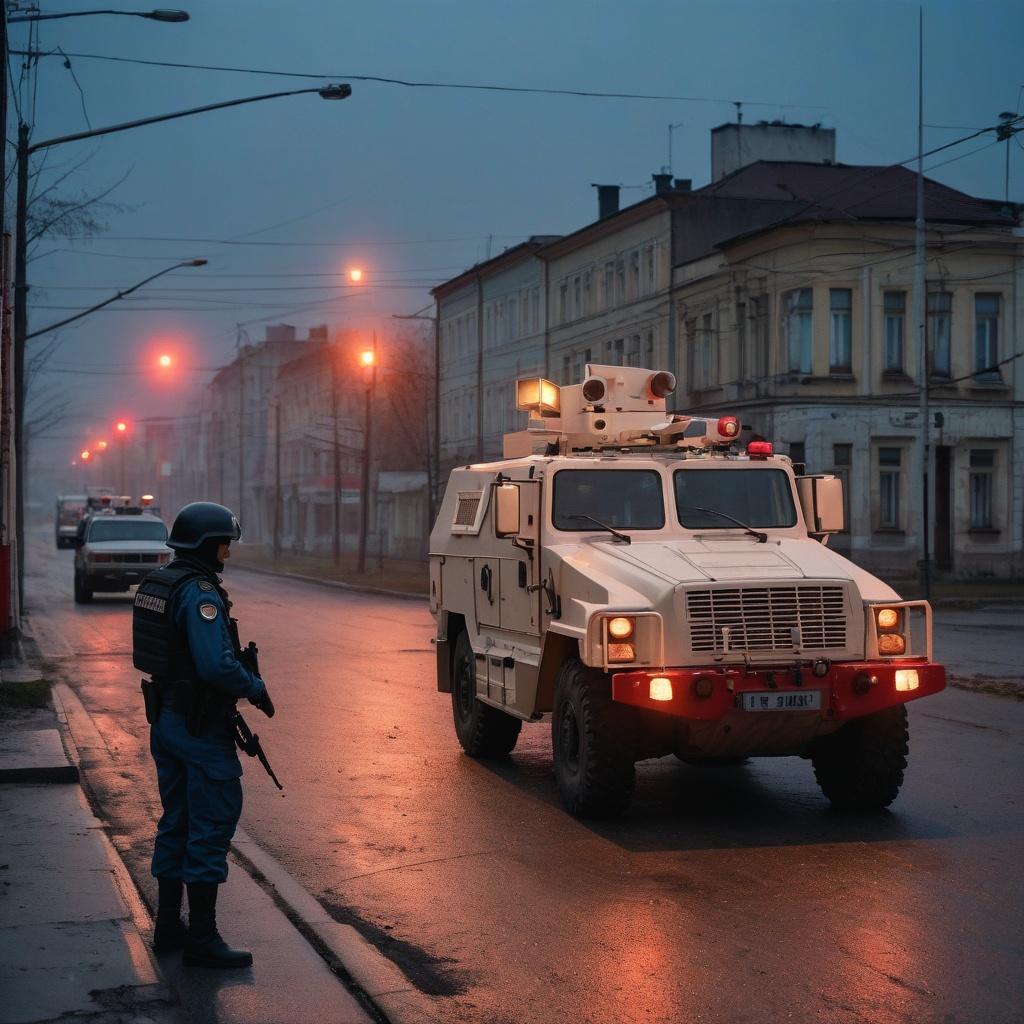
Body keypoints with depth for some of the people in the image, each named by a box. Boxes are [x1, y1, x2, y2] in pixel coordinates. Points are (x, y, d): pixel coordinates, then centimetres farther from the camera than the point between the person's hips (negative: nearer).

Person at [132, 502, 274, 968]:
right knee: (212, 825, -3)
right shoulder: (200, 593, -20)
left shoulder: (156, 584, 10)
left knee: (175, 823, 17)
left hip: (165, 717, 10)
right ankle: (202, 938, 0)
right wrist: (256, 688, -11)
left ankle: (168, 927, 25)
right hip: (200, 726, -10)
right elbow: (217, 665, -28)